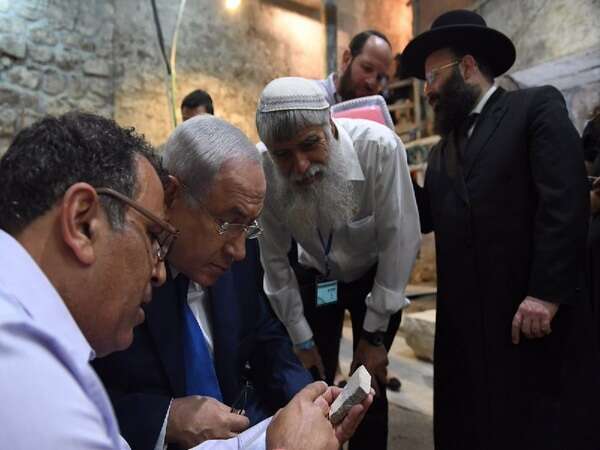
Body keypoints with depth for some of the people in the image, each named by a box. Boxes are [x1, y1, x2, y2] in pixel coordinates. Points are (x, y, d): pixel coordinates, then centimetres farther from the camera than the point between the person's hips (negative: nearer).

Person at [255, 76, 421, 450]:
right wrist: (301, 340, -4)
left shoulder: (378, 146, -33)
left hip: (374, 276, -1)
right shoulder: (262, 171, -25)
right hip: (315, 278, 2)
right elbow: (275, 258, -12)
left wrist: (374, 335, -16)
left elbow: (400, 239, -24)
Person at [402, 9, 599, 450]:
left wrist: (546, 293, -19)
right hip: (466, 320, 6)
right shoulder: (445, 144, 18)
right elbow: (428, 216, 12)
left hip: (536, 314, -6)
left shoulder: (537, 106, -2)